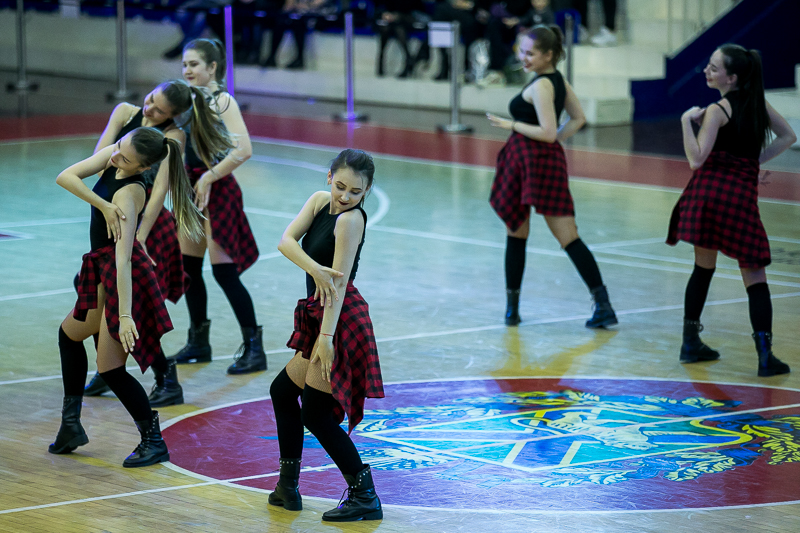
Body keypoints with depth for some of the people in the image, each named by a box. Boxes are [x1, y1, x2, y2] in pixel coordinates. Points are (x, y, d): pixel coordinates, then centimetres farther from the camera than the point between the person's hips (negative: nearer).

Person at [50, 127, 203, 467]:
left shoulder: (128, 195, -30)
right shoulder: (111, 157, -7)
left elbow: (123, 259, -35)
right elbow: (65, 177, -14)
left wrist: (125, 315, -38)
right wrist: (102, 204, -26)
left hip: (124, 279, -10)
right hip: (102, 272, 10)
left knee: (111, 368, -6)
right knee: (69, 333, 25)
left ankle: (154, 442, 3)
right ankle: (70, 424, 33)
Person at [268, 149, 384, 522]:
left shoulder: (351, 219, -16)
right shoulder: (320, 201, 6)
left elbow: (340, 281, -22)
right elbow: (285, 241, -9)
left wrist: (327, 337, -26)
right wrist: (314, 268, -28)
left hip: (340, 320, -9)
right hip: (318, 316, 9)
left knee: (316, 413, -9)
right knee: (283, 390, 21)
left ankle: (365, 497, -8)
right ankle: (287, 488, 30)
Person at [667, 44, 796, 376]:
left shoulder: (717, 110, -7)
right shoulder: (758, 102, 9)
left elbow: (696, 160, -16)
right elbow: (788, 136, 22)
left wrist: (687, 121, -10)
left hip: (710, 190, -2)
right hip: (743, 195, 2)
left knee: (703, 268, 16)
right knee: (755, 278, 2)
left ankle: (691, 342, 21)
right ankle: (765, 354, -11)